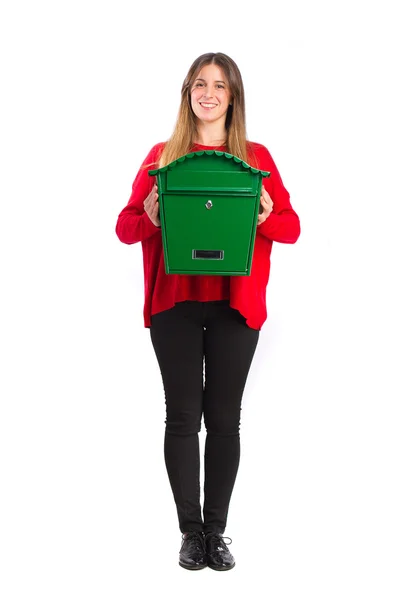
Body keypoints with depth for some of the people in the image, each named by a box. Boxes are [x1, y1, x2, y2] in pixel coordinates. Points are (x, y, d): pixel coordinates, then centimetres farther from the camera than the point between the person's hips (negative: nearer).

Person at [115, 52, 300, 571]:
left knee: (224, 418, 3)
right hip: (174, 302, 0)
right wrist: (150, 217, -15)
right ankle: (190, 530, 15)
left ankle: (216, 531, 16)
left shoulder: (256, 157, 7)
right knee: (182, 416, 2)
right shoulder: (162, 155, 8)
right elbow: (125, 226, 6)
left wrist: (265, 216, -16)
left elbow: (292, 229, 5)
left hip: (235, 305, 0)